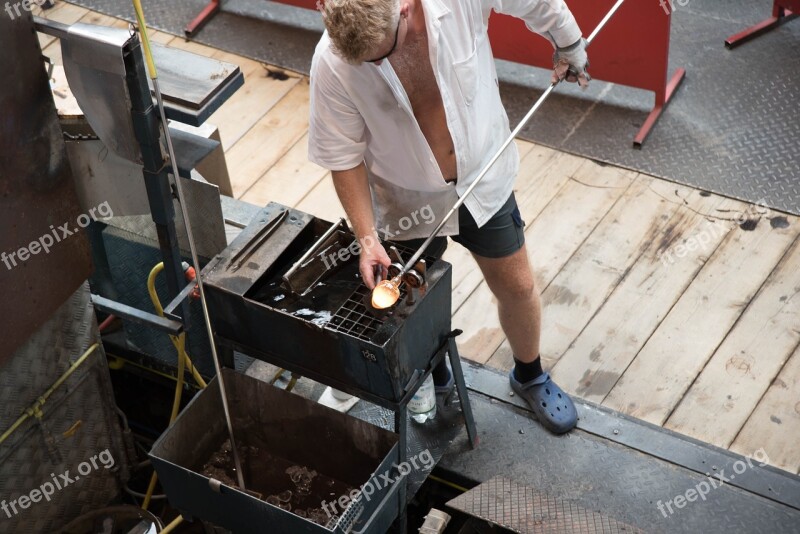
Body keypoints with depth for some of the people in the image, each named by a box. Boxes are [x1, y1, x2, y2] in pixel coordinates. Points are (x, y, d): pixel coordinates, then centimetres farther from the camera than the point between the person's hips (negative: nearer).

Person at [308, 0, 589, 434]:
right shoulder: (332, 64, -29)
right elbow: (345, 157, -17)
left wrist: (569, 46, 7)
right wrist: (367, 238, -22)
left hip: (481, 179, 1)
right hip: (407, 199, -1)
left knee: (517, 287, 16)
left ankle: (530, 376, 47)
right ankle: (436, 381, 51)